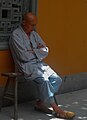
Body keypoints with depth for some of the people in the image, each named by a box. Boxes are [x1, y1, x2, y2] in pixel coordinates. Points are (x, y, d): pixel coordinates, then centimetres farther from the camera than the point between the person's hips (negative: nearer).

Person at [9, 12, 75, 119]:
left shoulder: (34, 34, 16)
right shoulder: (16, 35, -7)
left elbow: (45, 50, 12)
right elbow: (23, 56, -16)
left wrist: (33, 52, -8)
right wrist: (38, 51, -1)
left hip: (39, 63, 8)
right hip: (26, 66, -8)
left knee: (57, 80, -9)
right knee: (44, 80, -30)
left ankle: (40, 102, -2)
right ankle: (56, 109, -22)